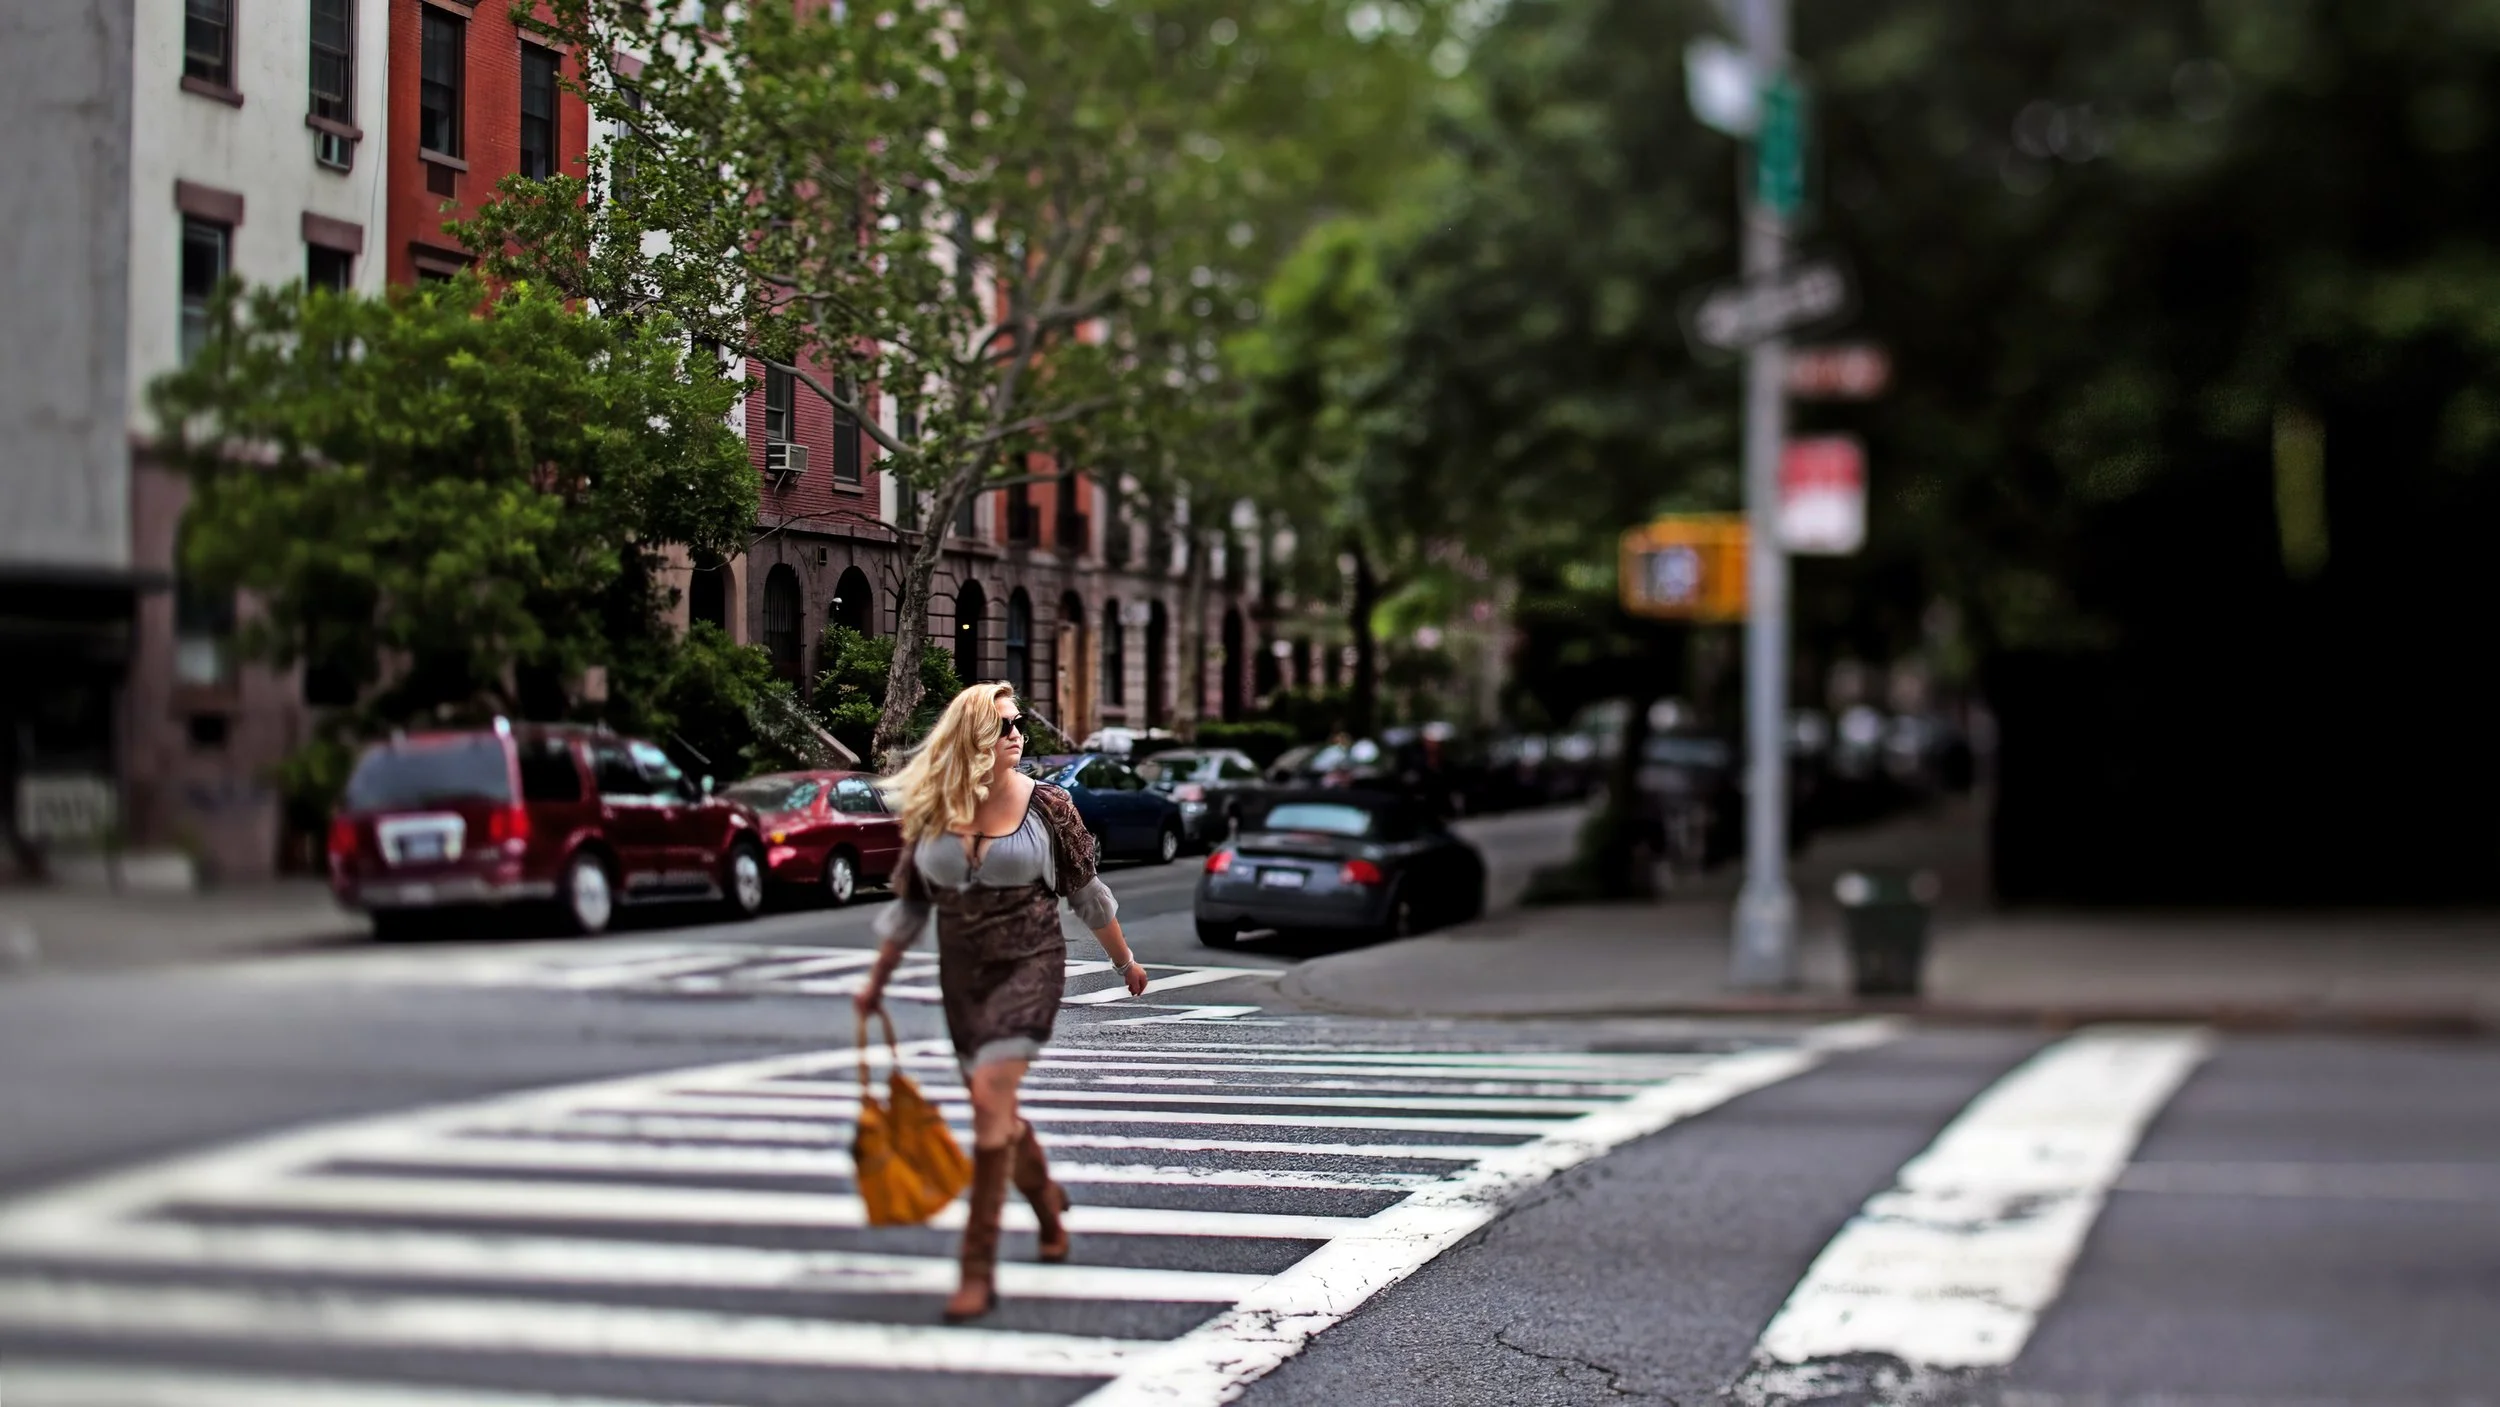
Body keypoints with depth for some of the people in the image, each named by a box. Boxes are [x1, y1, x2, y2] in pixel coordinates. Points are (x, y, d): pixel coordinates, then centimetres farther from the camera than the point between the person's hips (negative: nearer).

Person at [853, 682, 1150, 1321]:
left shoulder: (1046, 805, -5)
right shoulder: (931, 812, 1)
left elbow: (1087, 892, 5)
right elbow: (908, 903, 12)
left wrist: (1125, 962, 13)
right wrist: (877, 981, 17)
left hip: (1029, 967, -4)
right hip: (961, 975, 4)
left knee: (991, 1100, -18)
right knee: (996, 1110, 13)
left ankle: (979, 1268, -14)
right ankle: (1047, 1202, 44)